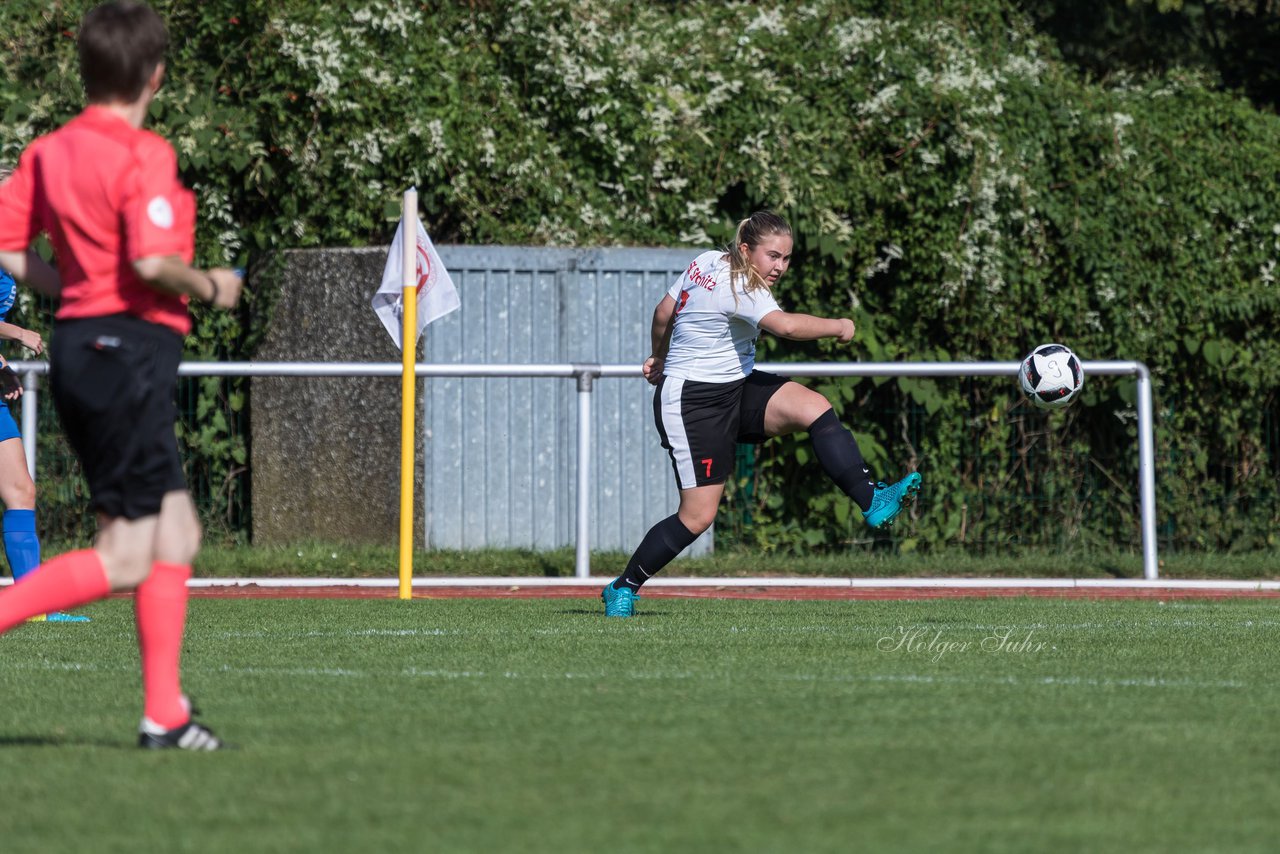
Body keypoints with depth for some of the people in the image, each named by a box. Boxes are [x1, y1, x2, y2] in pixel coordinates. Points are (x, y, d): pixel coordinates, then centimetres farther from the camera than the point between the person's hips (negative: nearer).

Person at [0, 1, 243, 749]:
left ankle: (166, 713, 12)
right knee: (124, 560, -4)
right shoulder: (144, 155, -15)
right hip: (132, 347, -9)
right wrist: (210, 288, -6)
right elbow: (153, 260, -25)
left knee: (176, 533, 13)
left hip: (78, 344, 9)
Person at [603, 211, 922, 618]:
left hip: (737, 389, 10)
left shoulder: (708, 262, 4)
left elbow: (663, 313, 15)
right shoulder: (739, 289, -23)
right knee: (698, 515, -7)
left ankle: (872, 500, -20)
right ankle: (622, 589, 10)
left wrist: (659, 359, 32)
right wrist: (839, 326, -24)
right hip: (691, 402, -10)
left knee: (815, 408, -14)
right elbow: (786, 325, -39)